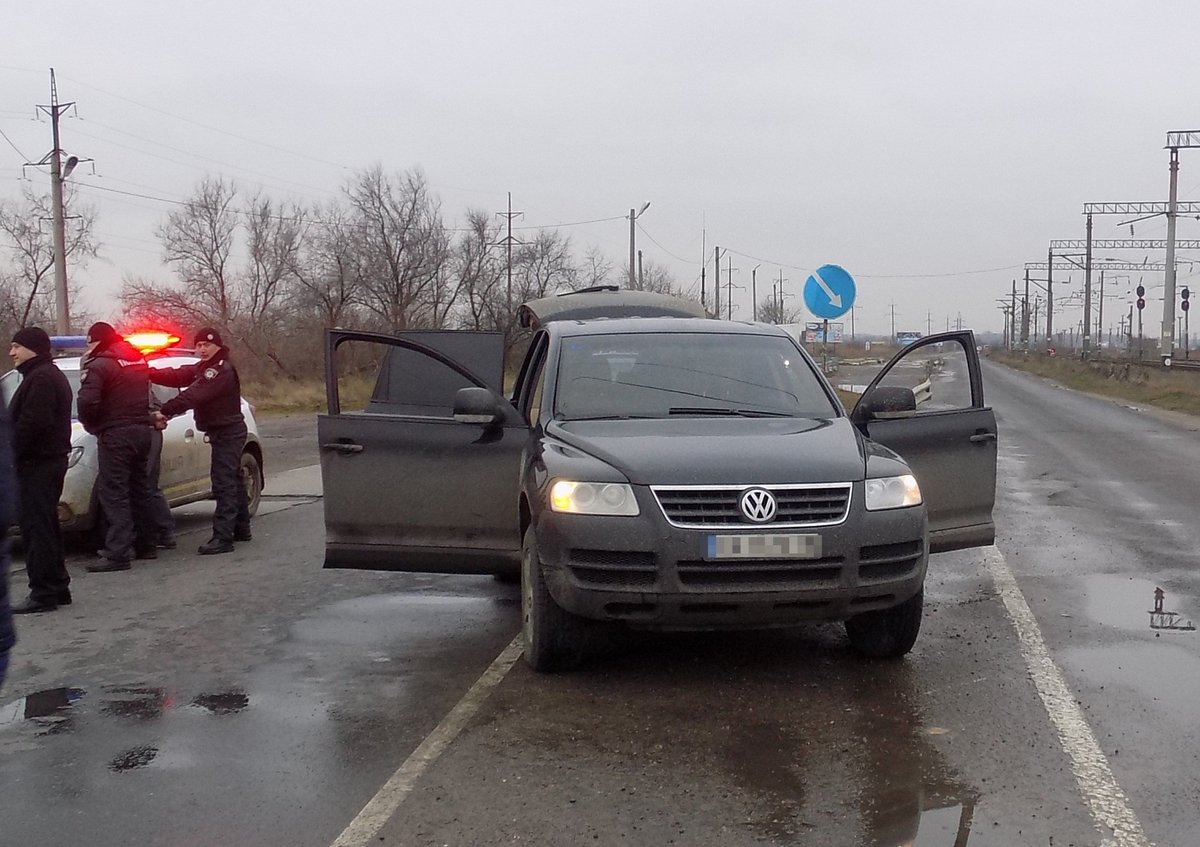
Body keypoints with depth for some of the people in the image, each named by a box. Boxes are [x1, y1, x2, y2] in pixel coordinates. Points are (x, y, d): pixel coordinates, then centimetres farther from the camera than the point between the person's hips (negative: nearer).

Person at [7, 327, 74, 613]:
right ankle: (56, 587, 22)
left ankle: (43, 593, -8)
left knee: (36, 527, -9)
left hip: (37, 463, -11)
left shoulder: (41, 378, -15)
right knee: (45, 527, 15)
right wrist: (15, 453, 16)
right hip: (48, 460, 11)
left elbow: (31, 423, -24)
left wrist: (12, 453, -16)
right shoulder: (50, 375, 20)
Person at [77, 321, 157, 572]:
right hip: (142, 429, 8)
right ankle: (145, 545, 25)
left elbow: (87, 402, -19)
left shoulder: (98, 365, -12)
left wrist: (92, 426, -3)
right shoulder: (139, 359, 13)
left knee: (114, 495, -7)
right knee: (139, 489, 17)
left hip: (115, 434, -8)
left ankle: (118, 554, -12)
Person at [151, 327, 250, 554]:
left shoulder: (222, 369, -19)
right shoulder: (204, 368, 15)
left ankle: (223, 537, -17)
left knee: (224, 483, -14)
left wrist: (165, 411, -33)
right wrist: (148, 373, -13)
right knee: (232, 481, 18)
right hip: (223, 431, 11)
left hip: (228, 432, -11)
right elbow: (177, 376, 1)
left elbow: (194, 395, -29)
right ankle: (241, 529, 29)